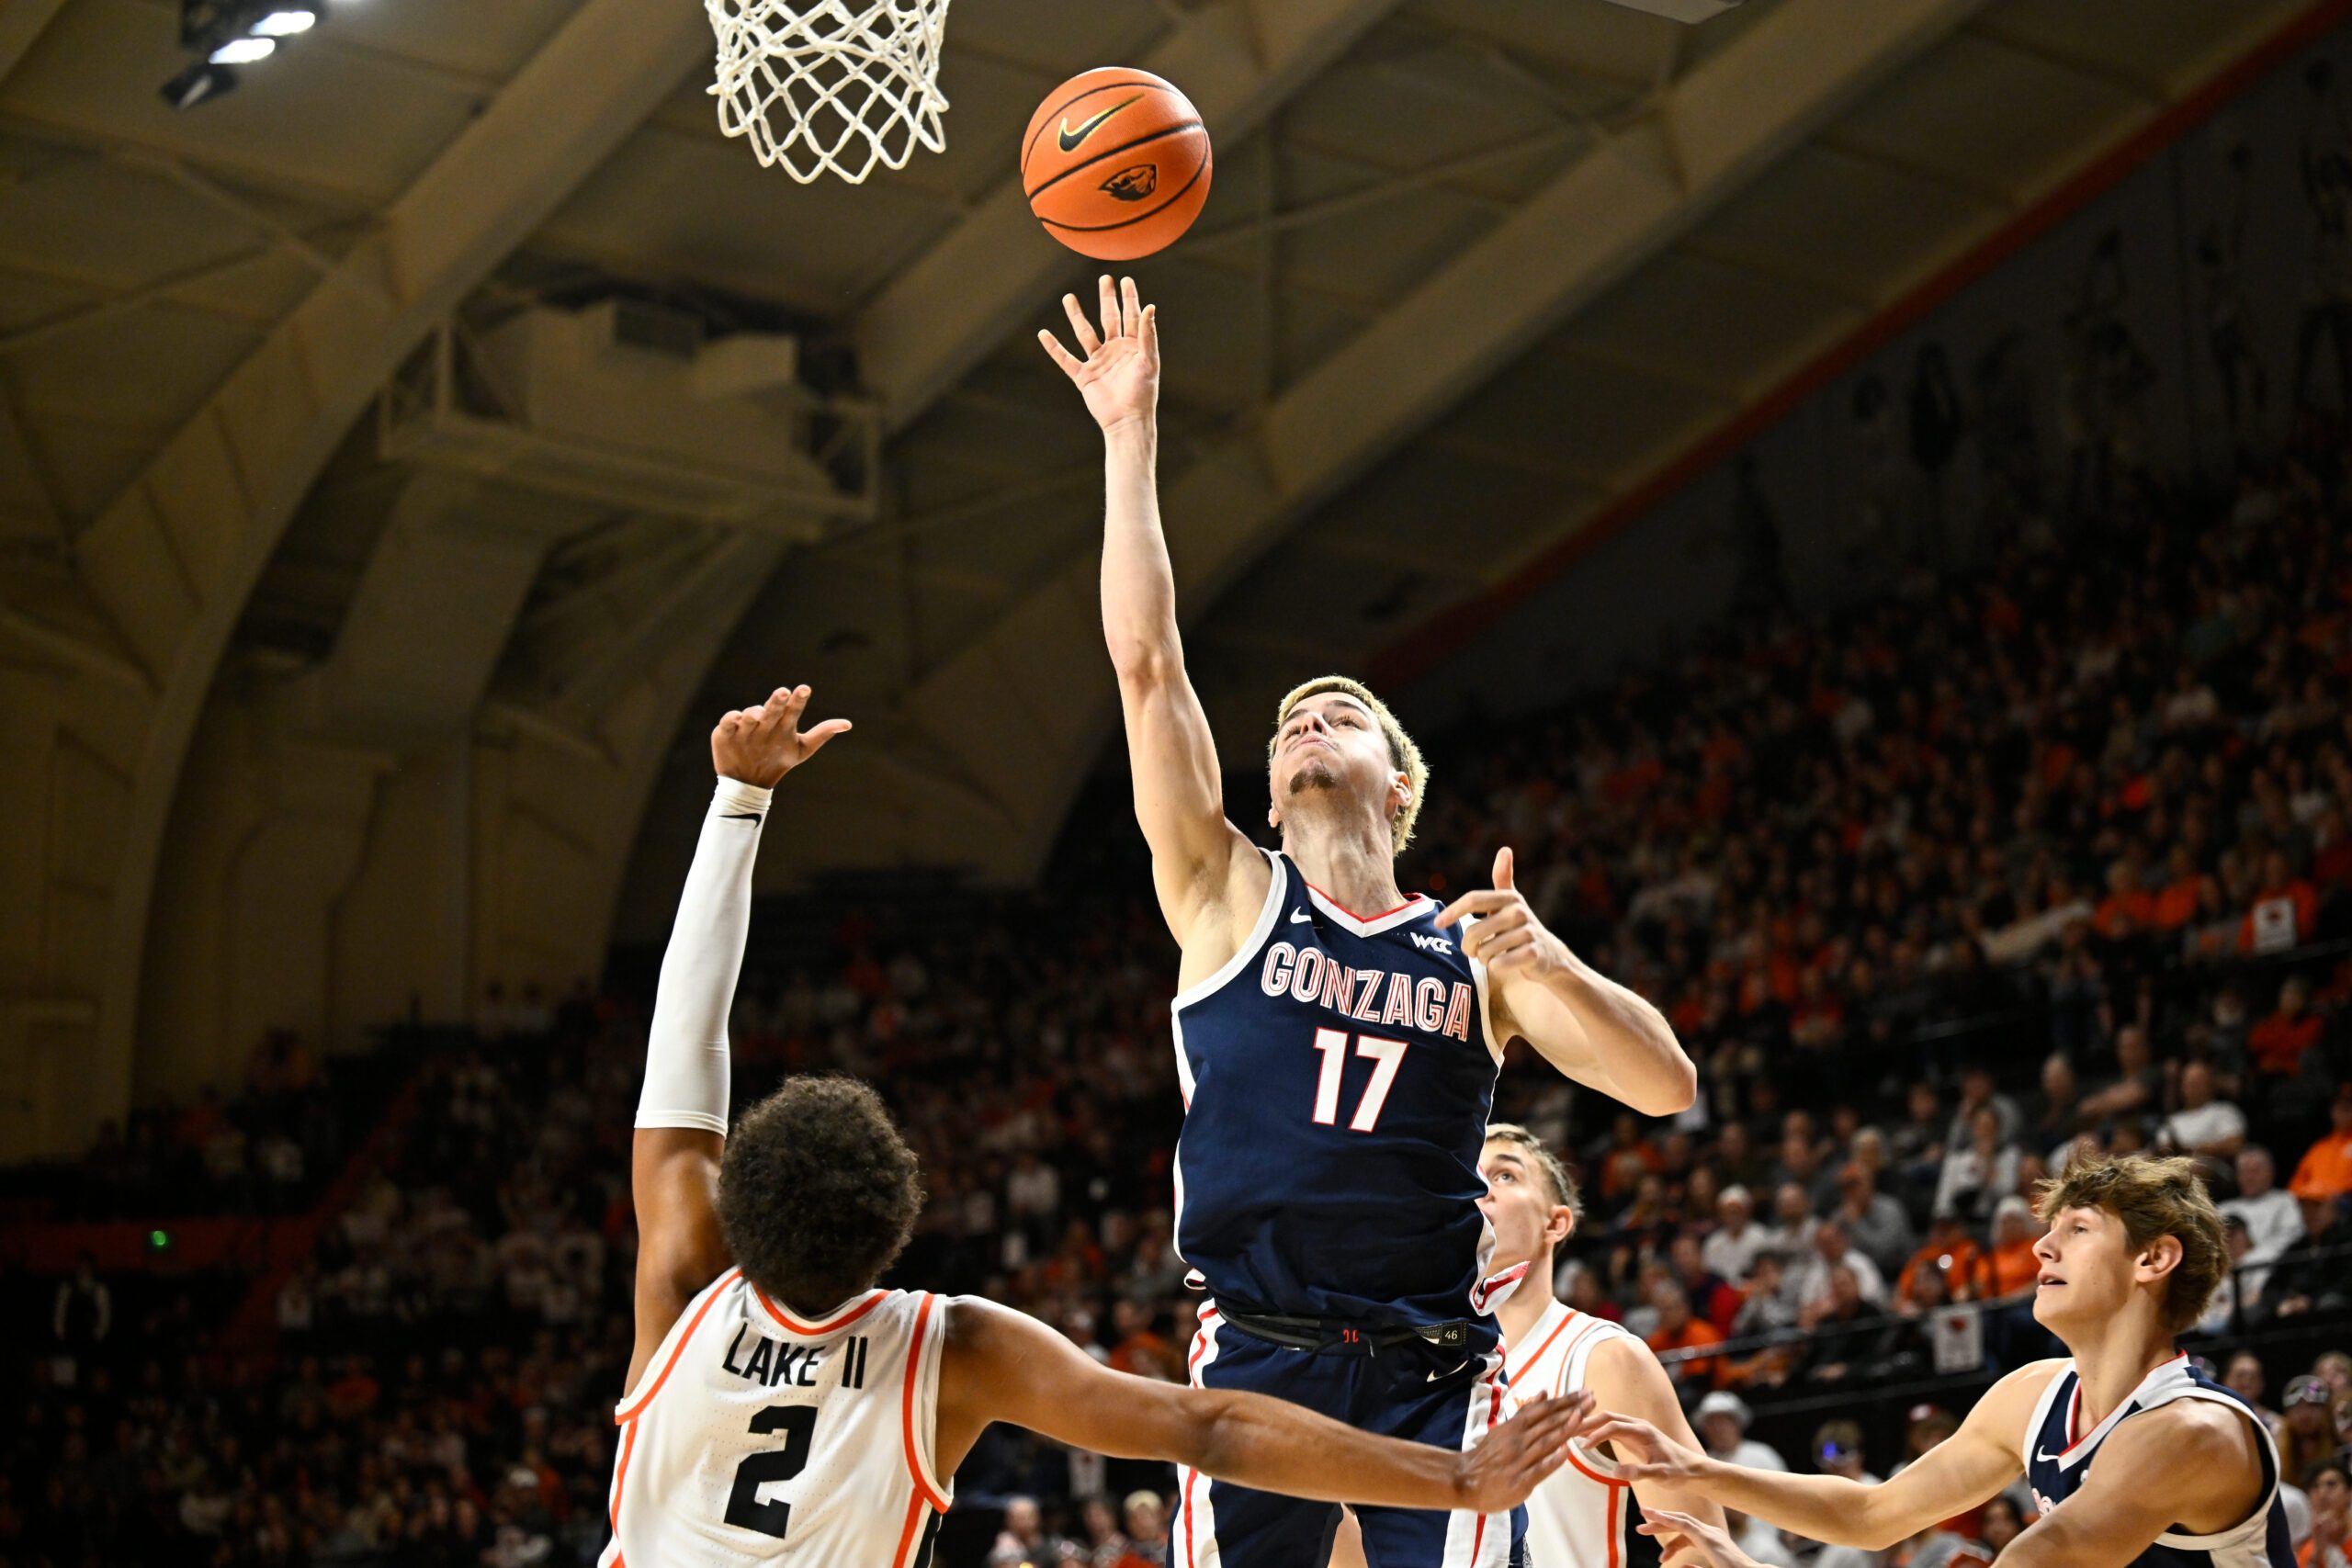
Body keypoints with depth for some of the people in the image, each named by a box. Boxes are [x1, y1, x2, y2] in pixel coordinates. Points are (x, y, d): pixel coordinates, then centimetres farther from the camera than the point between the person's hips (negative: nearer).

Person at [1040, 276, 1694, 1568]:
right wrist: (1131, 437, -1)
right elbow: (1146, 661, 1)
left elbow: (1668, 1086, 4)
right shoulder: (1228, 896, 9)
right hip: (1258, 1361, 0)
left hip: (1431, 1375, 1)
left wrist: (1544, 960, -13)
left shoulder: (1480, 946, 13)